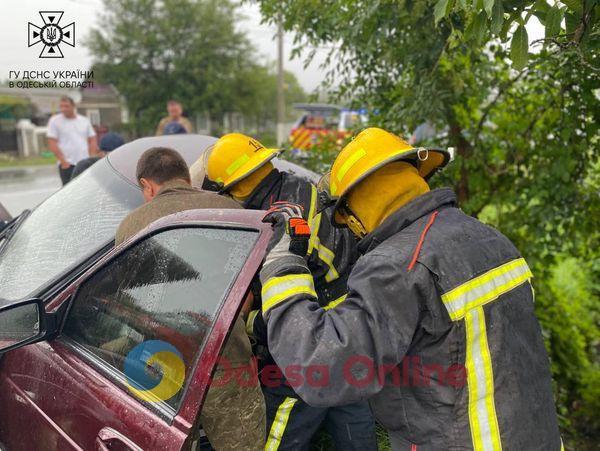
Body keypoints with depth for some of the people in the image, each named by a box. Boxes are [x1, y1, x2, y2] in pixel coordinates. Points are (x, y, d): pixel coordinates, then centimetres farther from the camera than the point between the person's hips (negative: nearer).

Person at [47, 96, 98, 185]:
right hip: (67, 164, -3)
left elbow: (92, 141, 12)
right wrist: (63, 161, -12)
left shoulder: (85, 120, 11)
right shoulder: (54, 121, 1)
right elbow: (52, 144, -4)